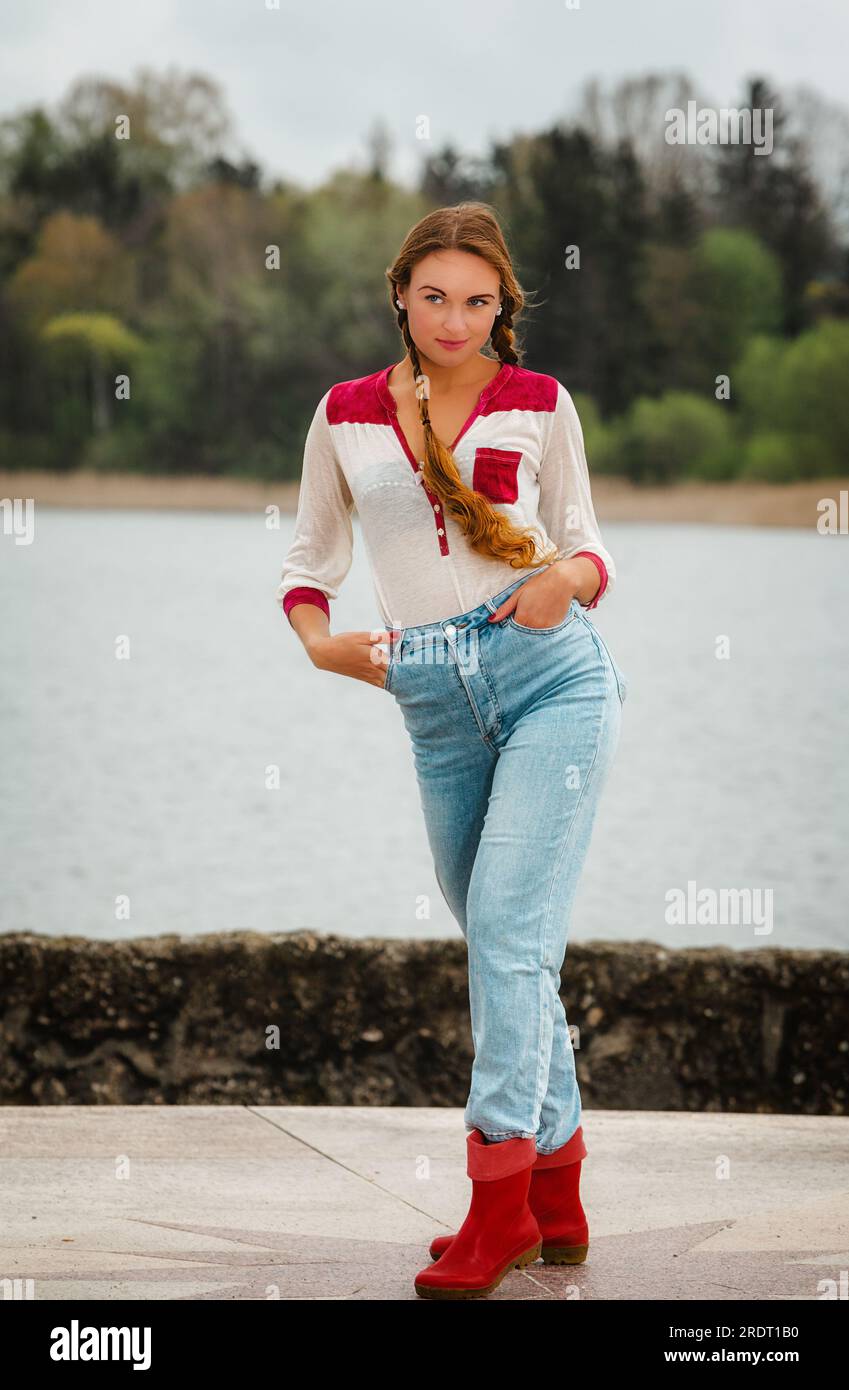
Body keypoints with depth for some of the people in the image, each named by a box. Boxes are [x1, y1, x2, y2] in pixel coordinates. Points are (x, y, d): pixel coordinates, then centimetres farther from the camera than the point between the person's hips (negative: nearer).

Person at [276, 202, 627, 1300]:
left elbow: (589, 550, 11)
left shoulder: (540, 405, 5)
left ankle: (498, 1203, -10)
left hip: (551, 674, -3)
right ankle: (556, 1194, 20)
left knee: (507, 930, -12)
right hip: (436, 703, 3)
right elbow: (311, 560, 18)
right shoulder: (346, 415, 9)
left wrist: (570, 577, -12)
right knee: (506, 948, 9)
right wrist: (319, 640, -1)